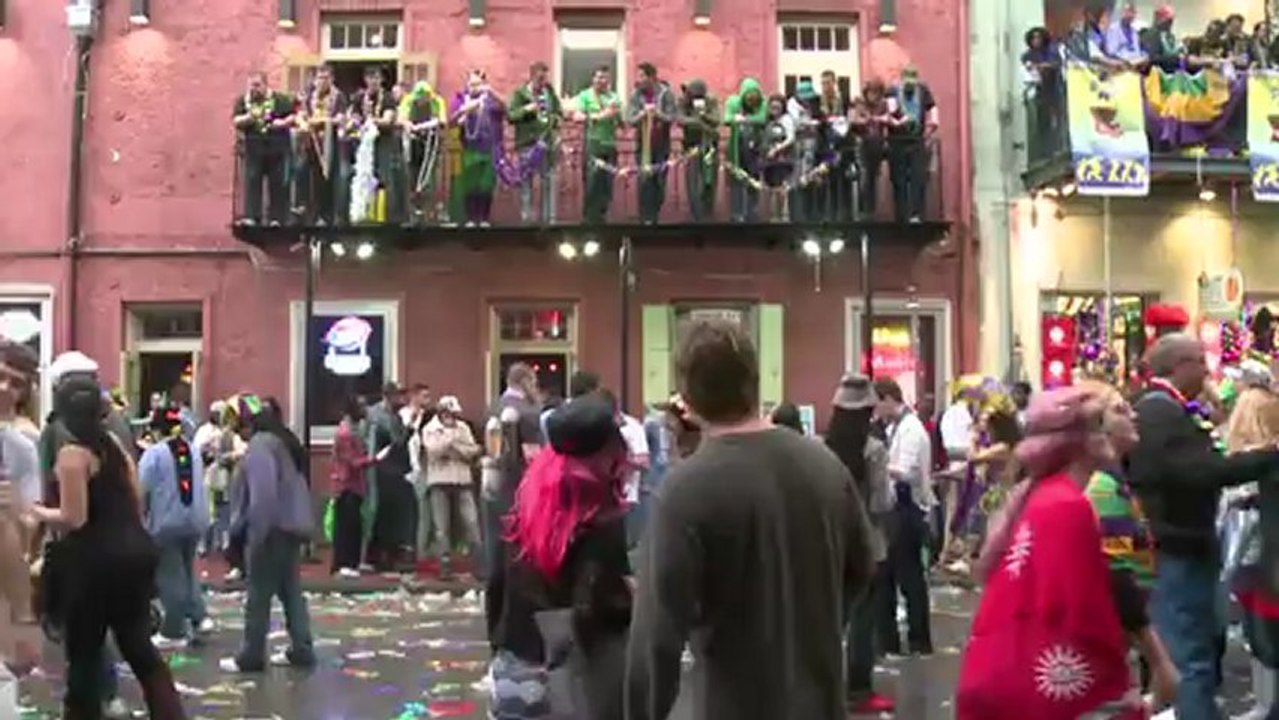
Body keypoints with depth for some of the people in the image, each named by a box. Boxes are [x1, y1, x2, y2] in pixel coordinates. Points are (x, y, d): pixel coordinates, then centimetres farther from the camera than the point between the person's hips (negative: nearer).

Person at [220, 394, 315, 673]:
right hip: (291, 527, 9)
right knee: (291, 591, 12)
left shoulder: (259, 446, -15)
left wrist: (255, 534, -19)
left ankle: (251, 657, 6)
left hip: (271, 530, -9)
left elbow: (262, 495, -23)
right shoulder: (281, 441, 14)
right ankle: (301, 650, 15)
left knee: (259, 596, -1)